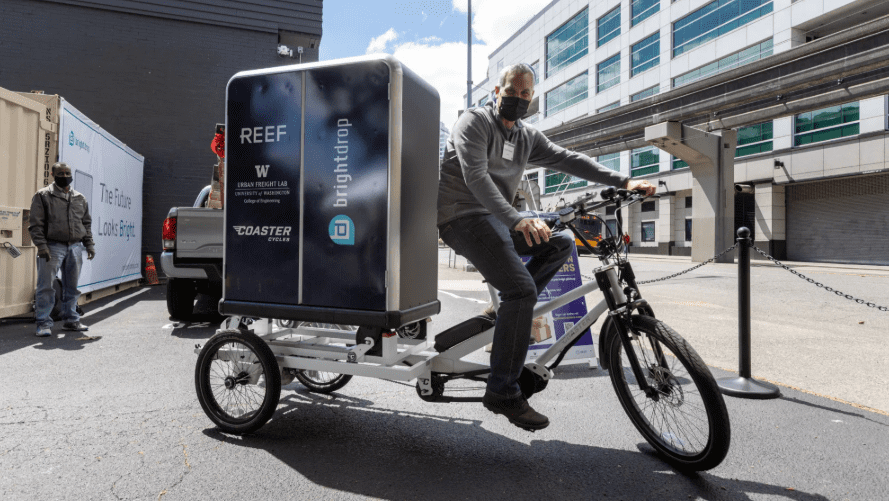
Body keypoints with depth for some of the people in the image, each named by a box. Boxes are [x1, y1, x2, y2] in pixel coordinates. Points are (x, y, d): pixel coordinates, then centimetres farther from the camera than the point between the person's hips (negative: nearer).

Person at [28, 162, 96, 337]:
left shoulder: (80, 198, 16)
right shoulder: (43, 196, 2)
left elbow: (86, 223, 20)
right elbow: (36, 224, -3)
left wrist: (89, 244, 11)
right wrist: (41, 245, -12)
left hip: (75, 247, 4)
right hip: (53, 247, -4)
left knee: (71, 287, 11)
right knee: (46, 286, -4)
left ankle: (71, 320, 20)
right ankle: (44, 323, 2)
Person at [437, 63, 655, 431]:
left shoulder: (528, 137, 16)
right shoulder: (474, 122, -7)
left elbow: (568, 160, 6)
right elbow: (476, 176, -22)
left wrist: (623, 182, -6)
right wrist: (516, 220, -36)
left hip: (496, 219, 8)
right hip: (463, 216, -8)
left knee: (561, 244, 0)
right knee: (522, 289, -23)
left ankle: (510, 311, 1)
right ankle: (503, 392, -16)